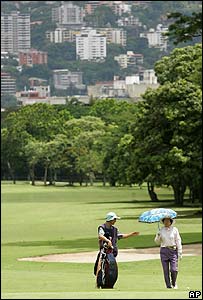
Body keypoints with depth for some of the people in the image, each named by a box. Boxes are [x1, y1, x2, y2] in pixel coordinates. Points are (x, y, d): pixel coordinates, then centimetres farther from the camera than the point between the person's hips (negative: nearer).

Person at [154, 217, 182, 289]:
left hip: (173, 250, -2)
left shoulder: (174, 230, 1)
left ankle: (174, 284, 16)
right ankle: (168, 286, 7)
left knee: (174, 270, -9)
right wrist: (158, 236, -12)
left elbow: (178, 241, 1)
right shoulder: (161, 230, 7)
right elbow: (157, 242, 10)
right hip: (164, 251, 2)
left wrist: (180, 252, -4)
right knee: (166, 270, -1)